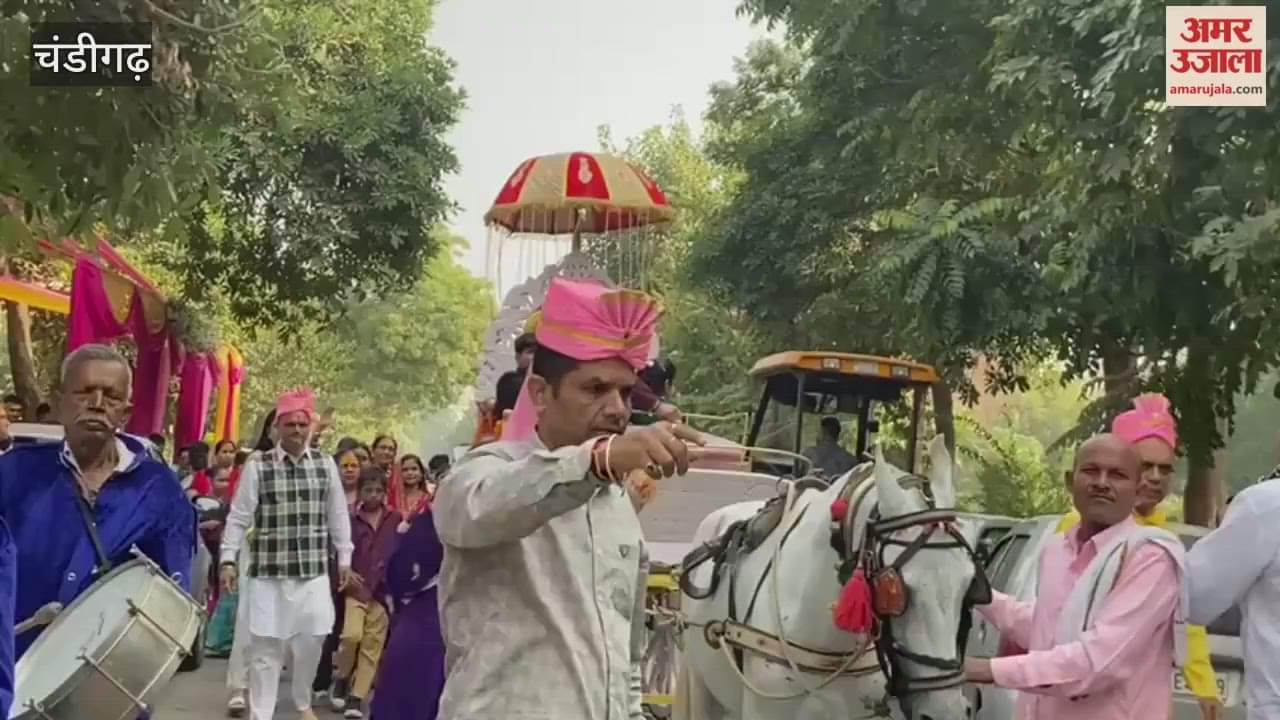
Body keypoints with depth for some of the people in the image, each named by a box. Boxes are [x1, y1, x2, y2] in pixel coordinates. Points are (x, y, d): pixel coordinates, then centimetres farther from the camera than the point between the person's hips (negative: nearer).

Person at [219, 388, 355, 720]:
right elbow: (238, 517, -2)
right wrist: (228, 559, -8)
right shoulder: (257, 466, -4)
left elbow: (338, 515, 10)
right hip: (267, 571, -2)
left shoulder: (325, 464, 3)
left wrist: (344, 558, 10)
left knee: (311, 641, 9)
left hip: (313, 571, 2)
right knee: (265, 646, 2)